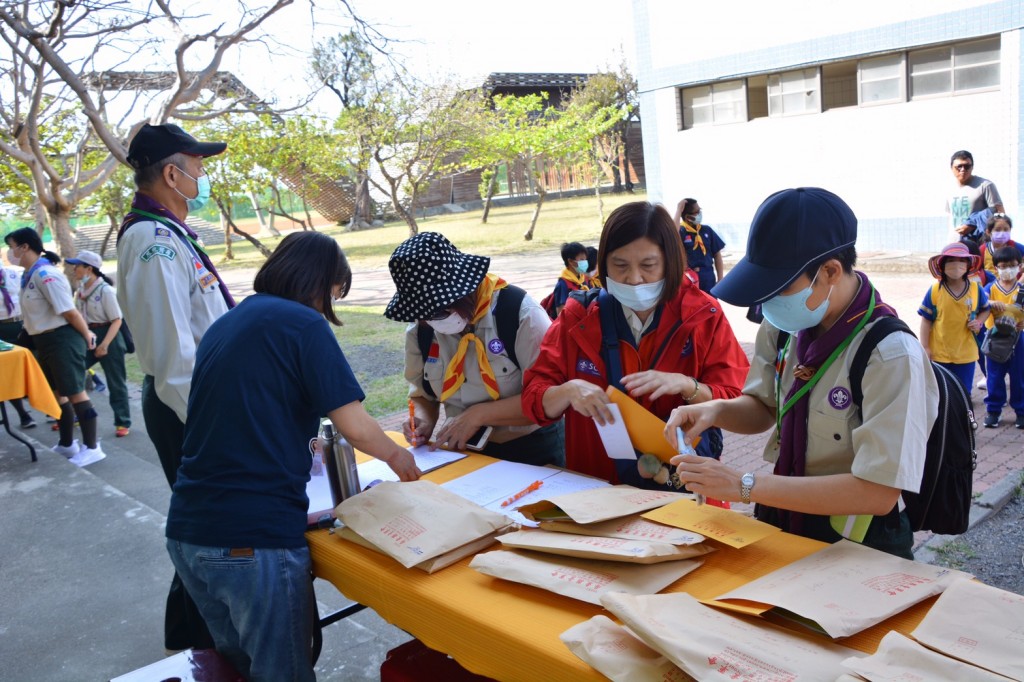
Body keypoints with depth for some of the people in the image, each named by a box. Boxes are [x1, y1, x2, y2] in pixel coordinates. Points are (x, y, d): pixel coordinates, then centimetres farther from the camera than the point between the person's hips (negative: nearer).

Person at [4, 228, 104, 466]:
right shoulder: (29, 275, 12)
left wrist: (86, 335, -12)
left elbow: (69, 311, -21)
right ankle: (67, 444, 31)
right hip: (44, 341, 10)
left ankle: (91, 447, 3)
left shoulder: (46, 274, -21)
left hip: (62, 339, -10)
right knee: (56, 393, 17)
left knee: (75, 393, -5)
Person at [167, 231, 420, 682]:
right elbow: (355, 428, -9)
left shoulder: (222, 326, 14)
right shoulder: (302, 323, -8)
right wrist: (395, 455, 10)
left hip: (186, 532, 7)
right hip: (254, 537, -7)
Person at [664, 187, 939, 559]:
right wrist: (716, 410, -9)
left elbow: (878, 493, -22)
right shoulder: (784, 325, -4)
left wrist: (745, 486, -23)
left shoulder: (891, 356, -22)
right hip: (783, 519, 5)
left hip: (856, 545, -4)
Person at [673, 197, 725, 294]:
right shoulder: (680, 231, -5)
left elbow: (717, 255, 11)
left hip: (708, 280, 4)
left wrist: (720, 280, 6)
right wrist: (678, 211, -24)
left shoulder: (706, 230, 6)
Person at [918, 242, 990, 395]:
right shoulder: (934, 291, -9)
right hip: (939, 353, -2)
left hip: (966, 353, 2)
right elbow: (926, 320, -4)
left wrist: (979, 322, -9)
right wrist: (925, 347, -7)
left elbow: (985, 310, 14)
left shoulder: (976, 289, -4)